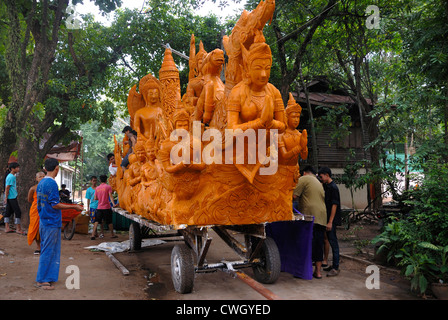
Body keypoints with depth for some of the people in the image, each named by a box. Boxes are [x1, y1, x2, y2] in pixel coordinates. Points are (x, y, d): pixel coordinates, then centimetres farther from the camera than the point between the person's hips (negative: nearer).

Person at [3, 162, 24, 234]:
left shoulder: (12, 176, 14)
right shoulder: (11, 177, -15)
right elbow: (7, 188, -17)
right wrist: (6, 197, -17)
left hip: (10, 197, 10)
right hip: (12, 197, -10)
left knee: (8, 212, 11)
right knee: (18, 212, -6)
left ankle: (7, 228, 17)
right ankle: (18, 229, -2)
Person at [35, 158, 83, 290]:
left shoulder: (40, 183, 11)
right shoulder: (52, 183, -17)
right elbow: (55, 204, -19)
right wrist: (74, 207, -14)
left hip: (43, 221, 9)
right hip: (52, 222, -9)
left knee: (45, 250, 15)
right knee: (49, 251, -1)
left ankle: (43, 278, 22)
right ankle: (42, 280, 6)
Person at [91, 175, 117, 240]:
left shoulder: (97, 188, 8)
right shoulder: (108, 187, -4)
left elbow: (95, 198, 10)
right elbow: (110, 196, -15)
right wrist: (113, 203, -22)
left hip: (99, 207, 3)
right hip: (106, 207, -3)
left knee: (97, 221, 2)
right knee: (109, 222, 9)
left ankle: (93, 235, -9)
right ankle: (113, 234, 20)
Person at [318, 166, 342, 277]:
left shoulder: (333, 188, -14)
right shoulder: (325, 186, 13)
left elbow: (334, 205, -19)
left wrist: (330, 222, -20)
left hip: (332, 220, -9)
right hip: (326, 218, 9)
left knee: (333, 242, -6)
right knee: (330, 241, 14)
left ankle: (336, 268, -2)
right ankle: (333, 265, 23)